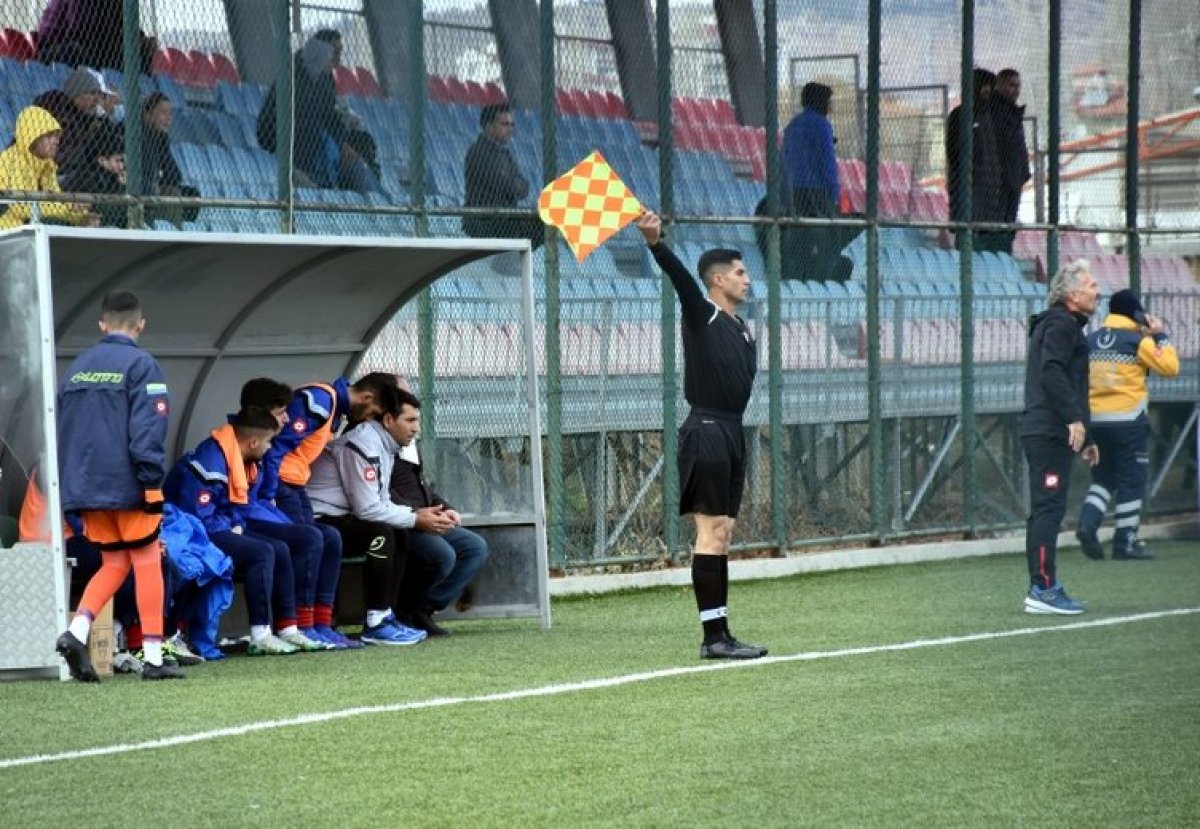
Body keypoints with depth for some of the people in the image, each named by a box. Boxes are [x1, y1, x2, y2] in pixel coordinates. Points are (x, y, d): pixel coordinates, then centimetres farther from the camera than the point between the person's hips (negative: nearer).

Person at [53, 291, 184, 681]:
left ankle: (76, 631, -8)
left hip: (83, 486, 6)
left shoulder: (77, 368, 12)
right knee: (147, 562, 3)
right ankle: (153, 656, 1)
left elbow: (61, 430, 15)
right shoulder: (140, 365, -7)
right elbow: (147, 430, -15)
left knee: (115, 563, 14)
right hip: (126, 485, -6)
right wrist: (153, 484, -13)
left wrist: (69, 485, 21)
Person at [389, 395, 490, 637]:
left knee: (477, 548, 1)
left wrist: (445, 509, 13)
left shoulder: (409, 445, 19)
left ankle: (424, 609, -5)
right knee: (443, 555, -31)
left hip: (424, 521, 11)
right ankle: (405, 612, -8)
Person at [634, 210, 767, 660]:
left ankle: (719, 635, 11)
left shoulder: (741, 328, 18)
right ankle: (714, 635, -9)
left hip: (731, 433, 9)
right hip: (706, 432, -9)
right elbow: (680, 276, -23)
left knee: (722, 535, 9)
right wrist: (655, 243, -41)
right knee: (711, 535, -9)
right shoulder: (702, 315, -6)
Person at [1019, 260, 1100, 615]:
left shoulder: (1064, 326, 25)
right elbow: (1052, 372, -24)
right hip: (1049, 433, -11)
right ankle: (1042, 589, -15)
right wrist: (1075, 418, -28)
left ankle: (1043, 587, 16)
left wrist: (1086, 438, 30)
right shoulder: (1061, 325, -9)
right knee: (1049, 508, -12)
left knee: (1046, 510, 12)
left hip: (1048, 434, 11)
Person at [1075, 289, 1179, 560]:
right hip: (1128, 420, -5)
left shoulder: (1090, 340, 8)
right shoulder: (1138, 340, -7)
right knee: (1131, 481, 4)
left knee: (1103, 477, 17)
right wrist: (1161, 336, 1)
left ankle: (1087, 522, -6)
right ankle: (1126, 542, 4)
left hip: (1095, 419, 5)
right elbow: (1169, 366, -9)